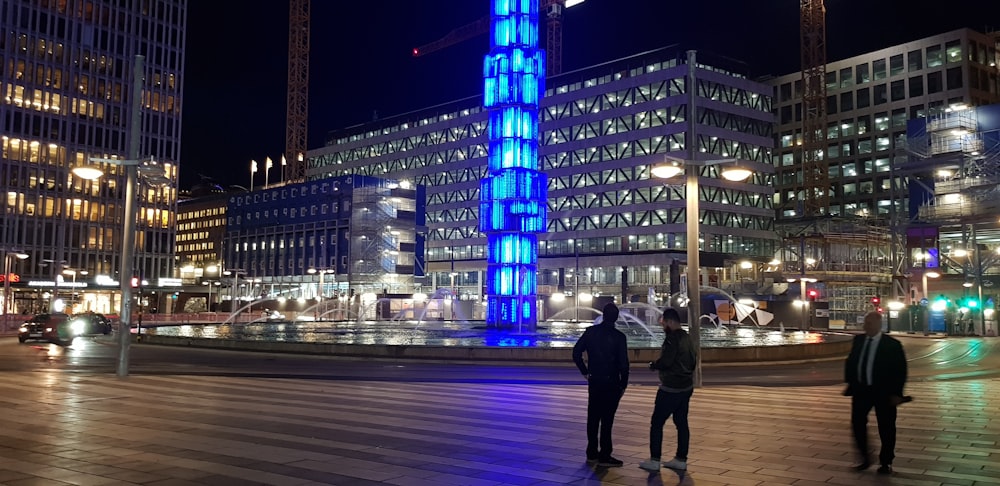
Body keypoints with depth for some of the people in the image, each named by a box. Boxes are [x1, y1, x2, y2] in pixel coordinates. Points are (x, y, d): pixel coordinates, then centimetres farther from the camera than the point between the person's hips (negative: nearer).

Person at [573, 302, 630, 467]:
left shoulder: (591, 331, 0)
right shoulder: (619, 337, -11)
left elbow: (576, 353, 1)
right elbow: (623, 363, -12)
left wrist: (585, 372, 10)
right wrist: (623, 384, -1)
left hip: (594, 381, 4)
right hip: (611, 383, -4)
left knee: (593, 417, 13)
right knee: (607, 419, 0)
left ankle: (592, 453, 21)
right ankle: (604, 456, 3)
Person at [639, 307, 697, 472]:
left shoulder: (672, 338, -18)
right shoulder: (687, 337, 10)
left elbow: (665, 361, -25)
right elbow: (693, 359, 18)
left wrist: (653, 365, -6)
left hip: (671, 389, -9)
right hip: (686, 387, 9)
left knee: (657, 423, -1)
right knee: (681, 423, 12)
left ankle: (654, 460, 2)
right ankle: (681, 459, 17)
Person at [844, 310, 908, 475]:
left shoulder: (892, 344, -12)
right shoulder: (858, 340, 3)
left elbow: (900, 370, -10)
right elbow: (850, 362, 13)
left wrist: (896, 393, -13)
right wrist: (850, 383, 8)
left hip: (883, 392, -4)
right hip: (861, 390, 4)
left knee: (886, 428, 8)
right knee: (857, 424, 4)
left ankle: (886, 462, 24)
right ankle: (865, 459, 21)